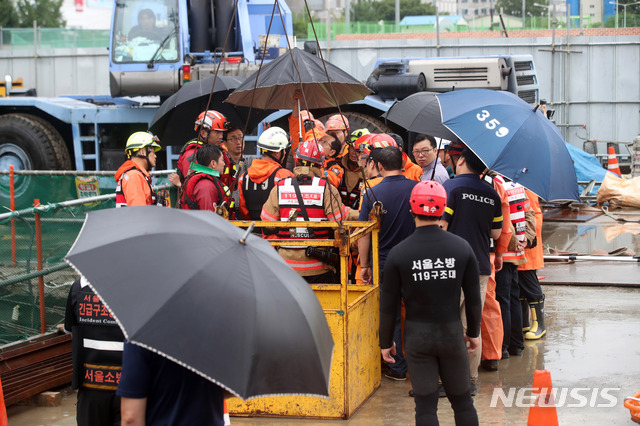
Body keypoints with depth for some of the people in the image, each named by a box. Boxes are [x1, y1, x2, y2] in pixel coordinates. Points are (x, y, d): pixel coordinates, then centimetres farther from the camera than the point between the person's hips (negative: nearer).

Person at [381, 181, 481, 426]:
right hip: (452, 332, 1)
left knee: (425, 405, 4)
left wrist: (386, 342, 7)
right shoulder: (462, 248, -6)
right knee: (462, 401, 14)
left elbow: (388, 305, -5)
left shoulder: (398, 254, -10)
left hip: (417, 335, -1)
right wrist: (473, 332, 15)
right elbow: (474, 298, 0)